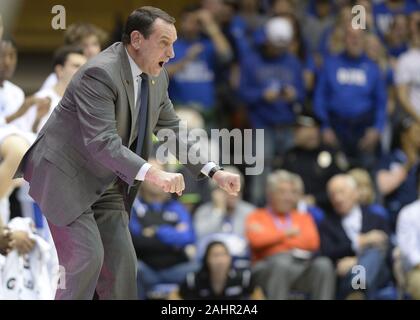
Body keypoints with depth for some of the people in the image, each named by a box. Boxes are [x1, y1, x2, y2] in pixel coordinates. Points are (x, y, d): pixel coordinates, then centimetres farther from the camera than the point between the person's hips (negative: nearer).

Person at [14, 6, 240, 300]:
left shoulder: (157, 77, 1)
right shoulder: (100, 74, -26)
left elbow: (172, 130, 11)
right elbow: (102, 142, -34)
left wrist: (213, 172, -2)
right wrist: (153, 174, -45)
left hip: (106, 185, 8)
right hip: (66, 177, -8)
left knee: (121, 264, 3)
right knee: (87, 257, -17)